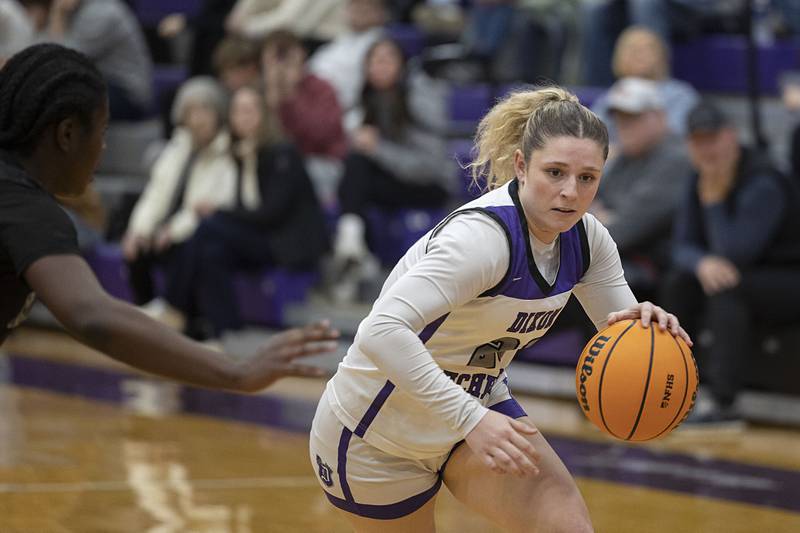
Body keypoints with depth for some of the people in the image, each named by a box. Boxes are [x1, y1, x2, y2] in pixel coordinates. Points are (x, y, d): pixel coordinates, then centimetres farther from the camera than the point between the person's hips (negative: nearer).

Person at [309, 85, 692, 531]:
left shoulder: (584, 237, -9)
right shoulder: (482, 235, -32)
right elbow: (382, 331, -43)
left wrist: (644, 322, -24)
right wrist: (470, 420, -49)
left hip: (479, 404, 6)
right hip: (379, 429, -6)